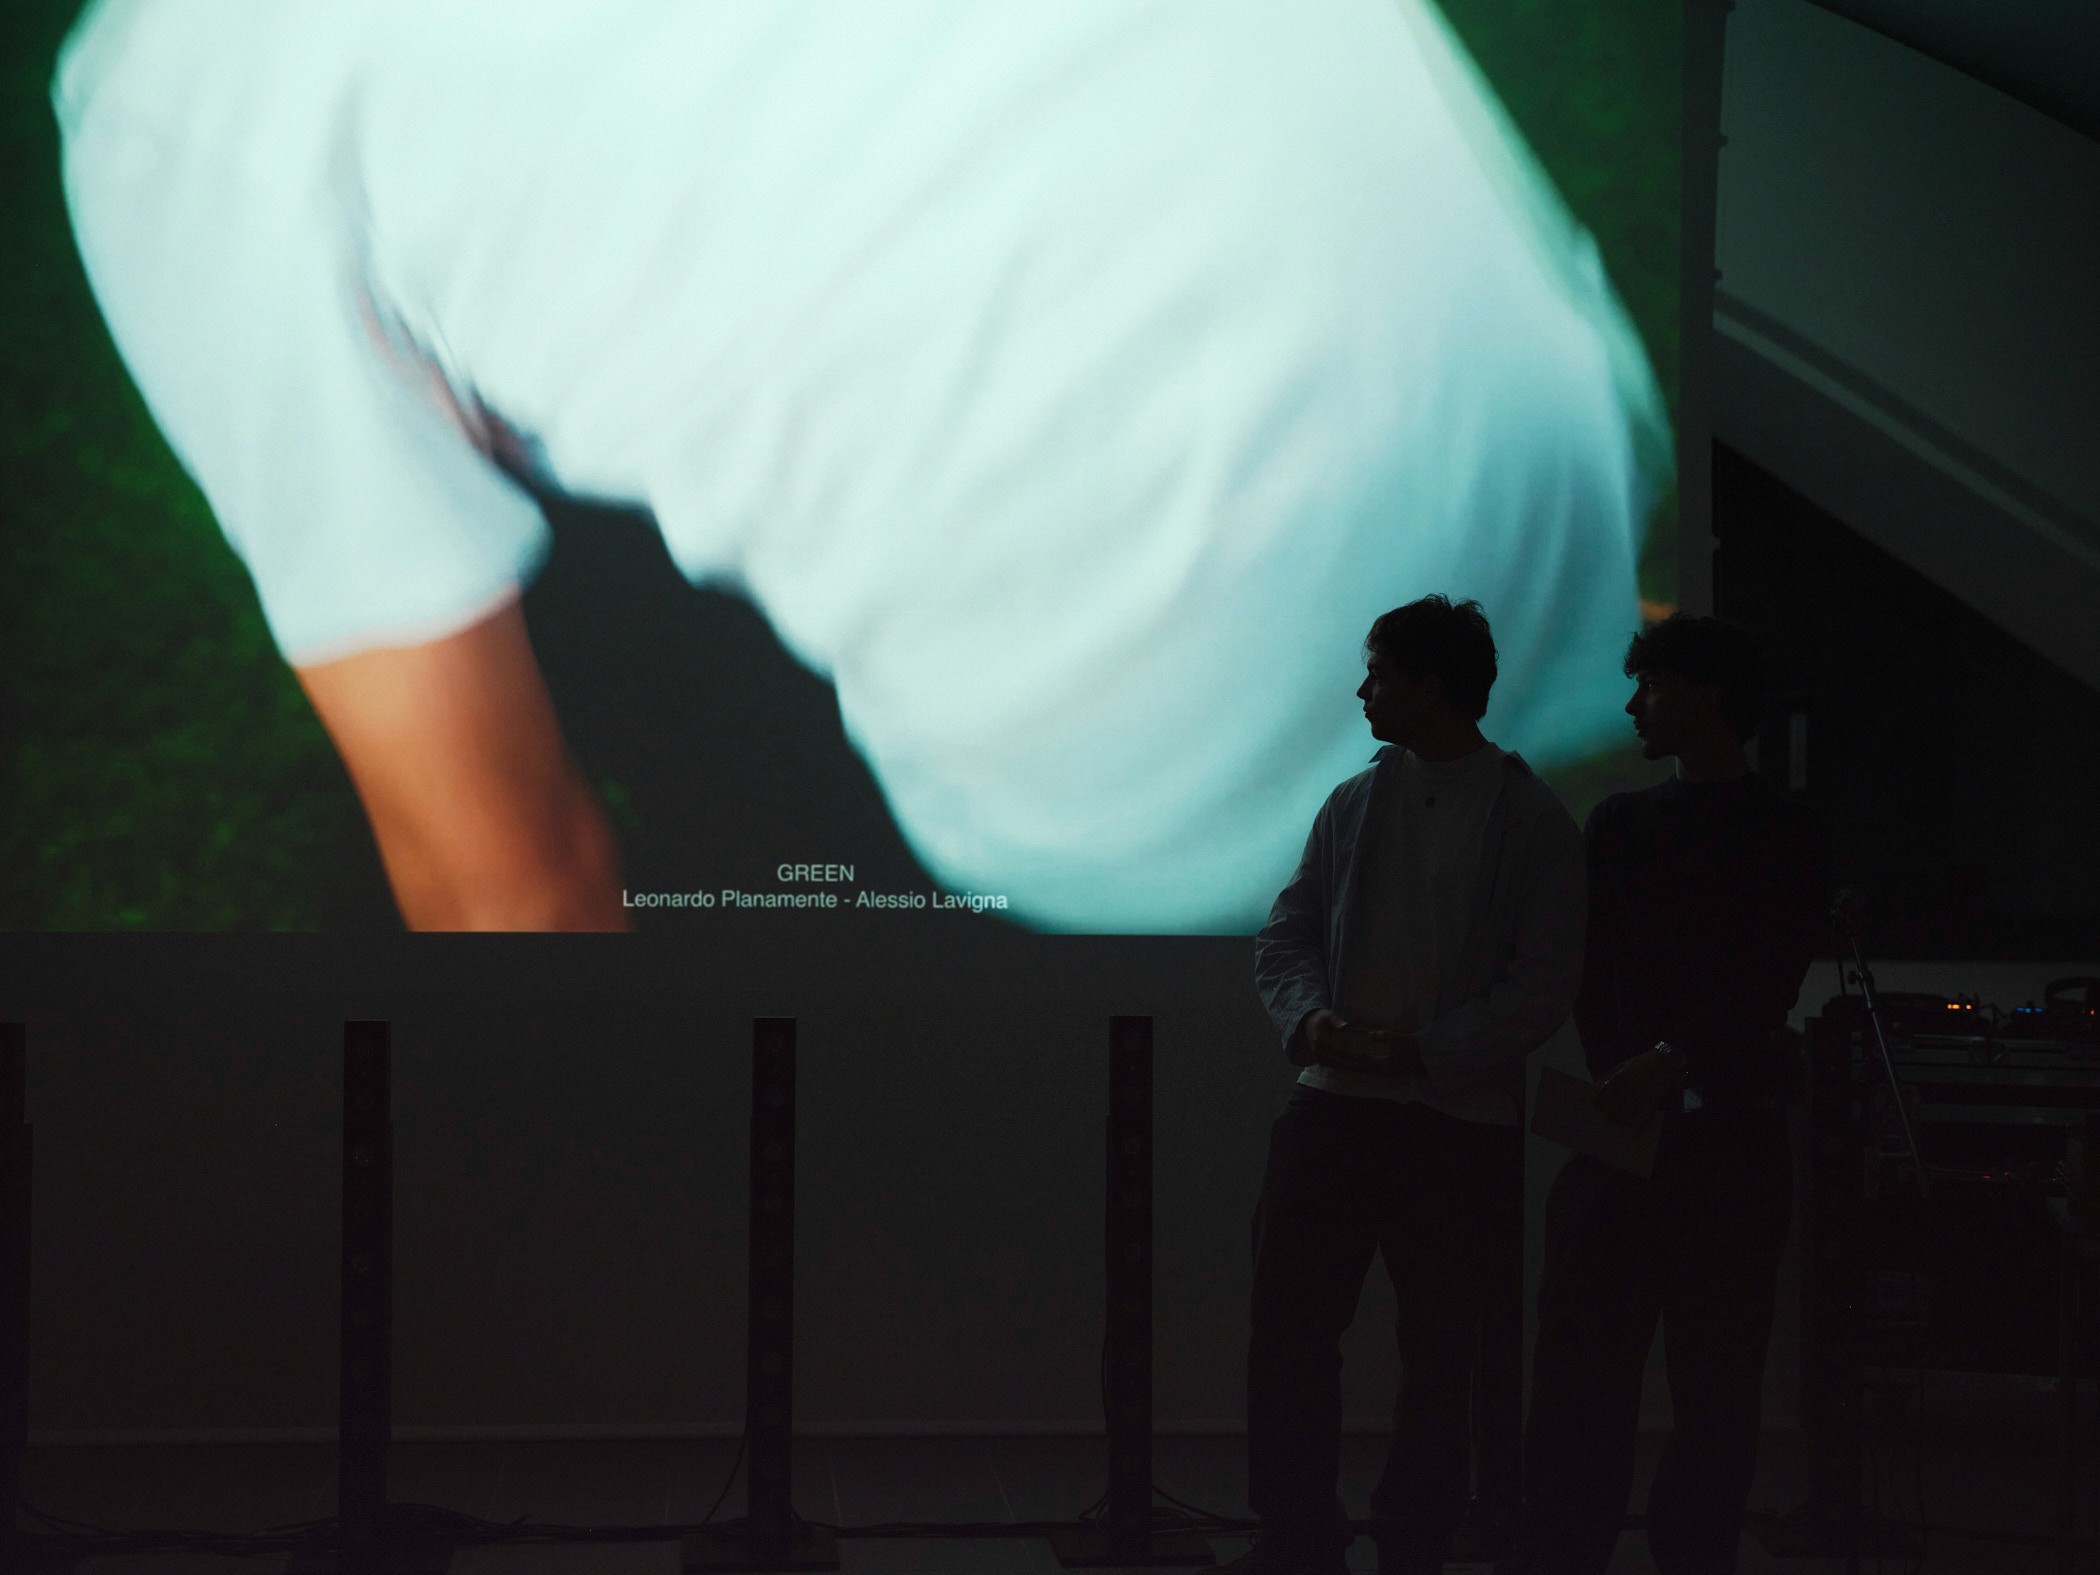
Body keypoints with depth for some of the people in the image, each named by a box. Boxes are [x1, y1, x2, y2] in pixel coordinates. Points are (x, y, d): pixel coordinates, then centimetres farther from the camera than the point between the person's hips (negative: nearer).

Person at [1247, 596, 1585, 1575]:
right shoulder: (1353, 805, 10)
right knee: (1291, 1322, -1)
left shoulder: (1532, 823, -2)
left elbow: (1543, 982, -7)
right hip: (1335, 1108, 3)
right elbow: (1287, 936, 9)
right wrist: (1310, 1019, -12)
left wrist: (1423, 1050, -17)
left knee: (1438, 1349, 6)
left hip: (1460, 1120, -3)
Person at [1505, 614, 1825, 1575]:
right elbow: (1591, 979, 9)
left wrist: (1671, 1065, -22)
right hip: (1623, 1126, 3)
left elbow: (1765, 989, -8)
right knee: (1582, 1364, -3)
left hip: (1729, 1133, -3)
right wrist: (1619, 1081, -7)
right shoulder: (1620, 823, 16)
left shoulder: (1783, 838, 3)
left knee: (1715, 1379, -1)